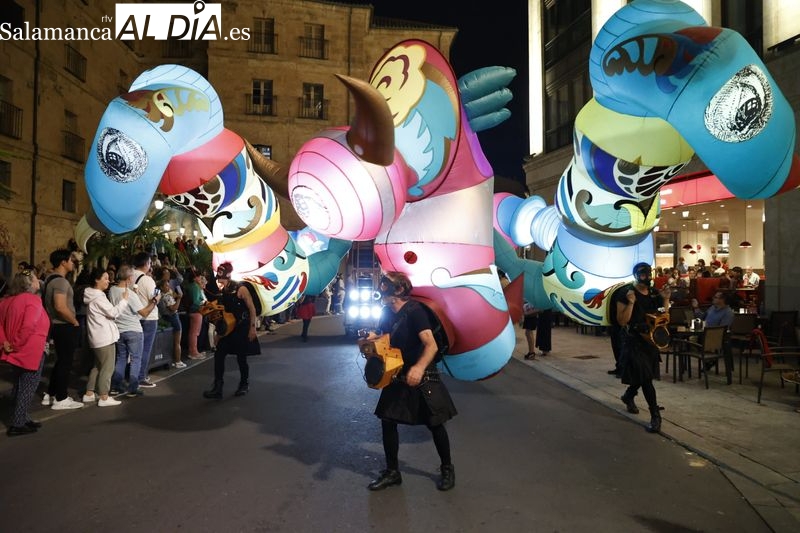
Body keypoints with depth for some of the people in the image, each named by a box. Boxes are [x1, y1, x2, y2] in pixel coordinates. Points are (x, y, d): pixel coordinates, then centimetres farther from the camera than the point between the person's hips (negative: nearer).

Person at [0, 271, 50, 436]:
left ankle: (22, 419, 28)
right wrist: (15, 345, -16)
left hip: (17, 352, 8)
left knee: (20, 386, 18)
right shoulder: (33, 300, -18)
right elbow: (28, 327, -28)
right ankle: (17, 424, 5)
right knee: (28, 388, 2)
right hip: (30, 352, -8)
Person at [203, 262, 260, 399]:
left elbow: (252, 308, -13)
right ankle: (217, 388, 1)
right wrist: (219, 332, 11)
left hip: (242, 328, -6)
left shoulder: (241, 289, -14)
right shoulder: (221, 293, 4)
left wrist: (252, 327, -17)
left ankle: (244, 385, 24)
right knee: (218, 355, -4)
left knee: (241, 358, 3)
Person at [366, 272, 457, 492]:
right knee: (387, 422, 6)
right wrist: (376, 339, -5)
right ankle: (392, 472, 21)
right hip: (398, 378, 8)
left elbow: (431, 345, -27)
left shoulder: (413, 311, -19)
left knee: (435, 425, 6)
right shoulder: (390, 314, 5)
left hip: (422, 378, -7)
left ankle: (447, 469, 26)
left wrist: (419, 367, -41)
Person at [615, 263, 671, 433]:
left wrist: (665, 300, -5)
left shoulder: (655, 293, 5)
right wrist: (630, 302, -29)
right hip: (633, 341, -6)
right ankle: (655, 416, -2)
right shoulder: (625, 293, -14)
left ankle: (628, 397, 45)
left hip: (651, 340, 7)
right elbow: (622, 321, -17)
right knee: (645, 377, -10)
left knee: (644, 376, 18)